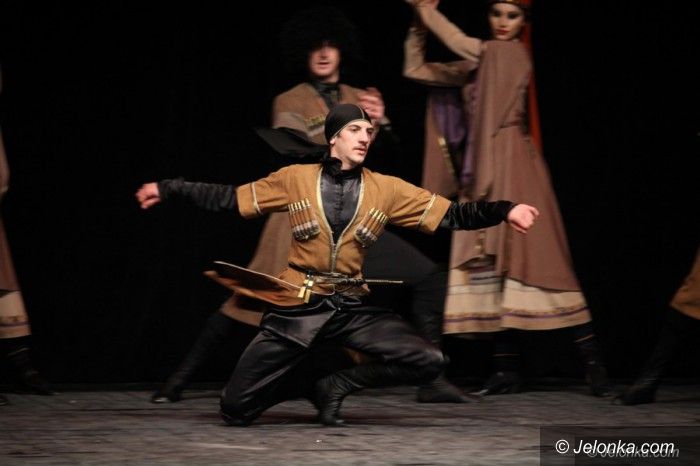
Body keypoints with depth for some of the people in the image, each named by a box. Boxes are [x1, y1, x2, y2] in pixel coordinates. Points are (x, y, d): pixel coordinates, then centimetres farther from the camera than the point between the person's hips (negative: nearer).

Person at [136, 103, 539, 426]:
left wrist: (505, 211, -14)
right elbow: (229, 199, 6)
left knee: (429, 361, -19)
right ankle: (306, 384, 22)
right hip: (298, 307, -2)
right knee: (236, 411, -8)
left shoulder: (387, 190, 3)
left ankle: (336, 385, 2)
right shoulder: (295, 179, 0)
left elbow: (450, 215, -1)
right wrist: (169, 189, 3)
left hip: (352, 308, 2)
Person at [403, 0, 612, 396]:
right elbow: (416, 70, 18)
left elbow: (462, 45, -17)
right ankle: (507, 370, 4)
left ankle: (592, 361, -13)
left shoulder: (513, 54, -4)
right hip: (482, 174, 8)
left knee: (536, 259, -13)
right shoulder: (479, 63, 17)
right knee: (491, 263, 3)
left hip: (512, 170, -8)